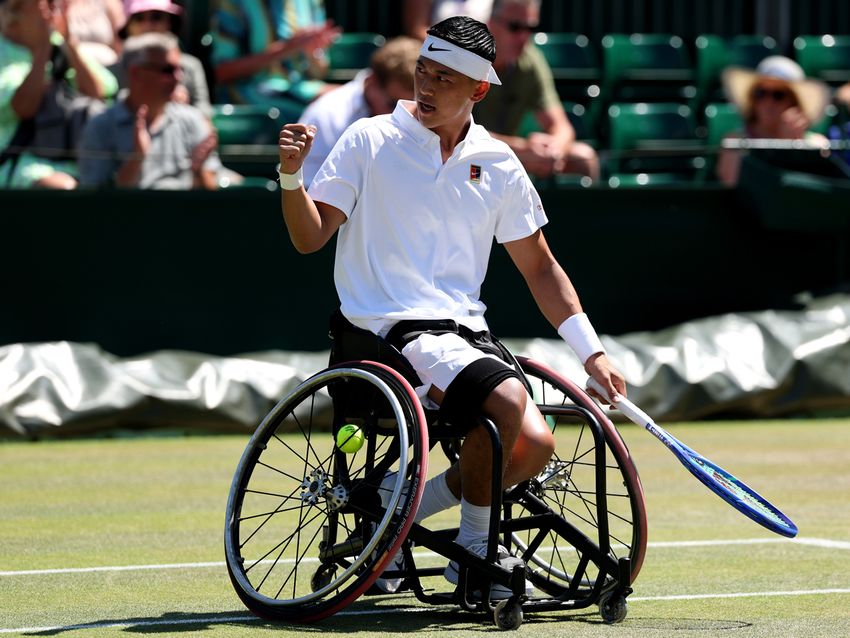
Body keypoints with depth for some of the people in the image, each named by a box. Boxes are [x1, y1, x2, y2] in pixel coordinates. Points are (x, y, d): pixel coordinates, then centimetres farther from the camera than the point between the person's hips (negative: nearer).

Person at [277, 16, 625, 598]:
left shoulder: (499, 165, 11)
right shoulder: (370, 140, 0)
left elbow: (539, 268, 18)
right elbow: (310, 237, -3)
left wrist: (591, 351, 12)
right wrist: (291, 175, -21)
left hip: (465, 329, 5)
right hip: (391, 326, -5)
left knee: (535, 444, -17)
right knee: (508, 398, -30)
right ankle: (476, 545, -9)